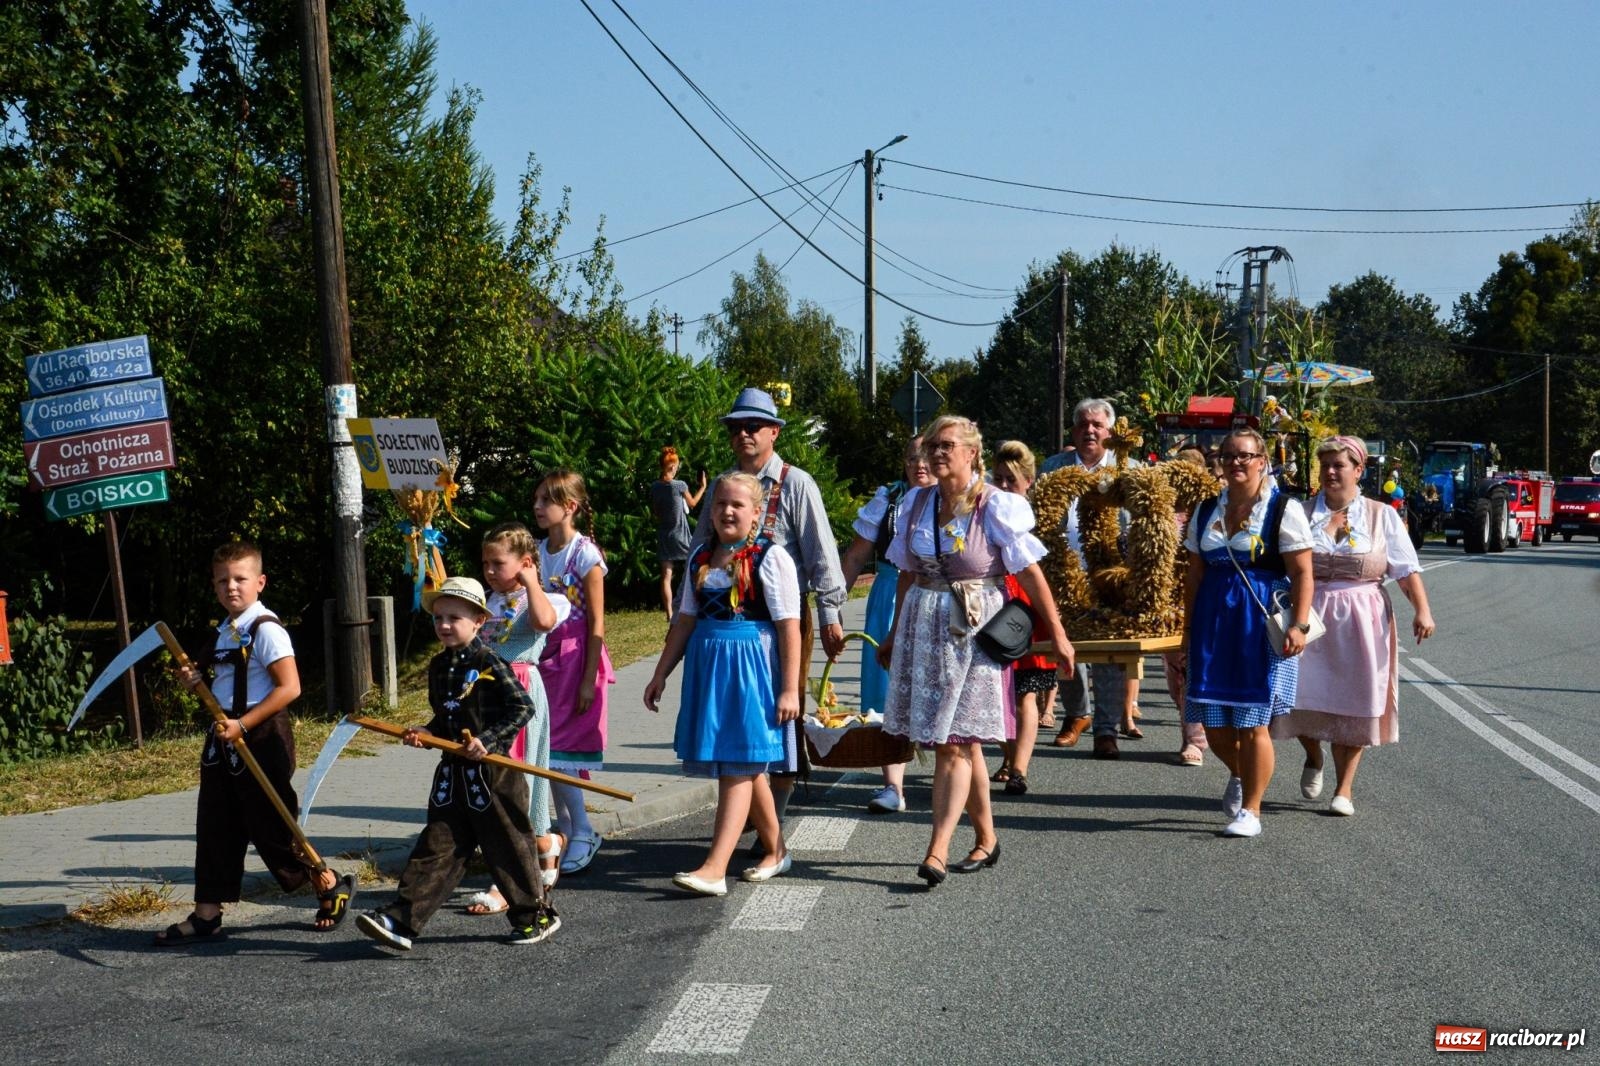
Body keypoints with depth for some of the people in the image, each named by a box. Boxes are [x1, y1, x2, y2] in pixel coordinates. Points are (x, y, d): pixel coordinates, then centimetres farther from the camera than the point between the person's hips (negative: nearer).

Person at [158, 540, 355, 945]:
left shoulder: (265, 629, -14)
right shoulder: (225, 632, 13)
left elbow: (289, 687, -21)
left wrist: (243, 724, -24)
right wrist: (198, 683, 3)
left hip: (261, 739, -9)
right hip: (224, 741, 9)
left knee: (272, 827, -2)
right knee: (215, 827, 10)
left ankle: (332, 886, 17)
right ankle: (206, 913, 19)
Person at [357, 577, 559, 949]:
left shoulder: (489, 664, -13)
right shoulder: (438, 666, 10)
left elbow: (523, 708, -15)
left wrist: (488, 740, -21)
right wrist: (425, 733, 2)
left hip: (493, 773, -6)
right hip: (453, 775, 6)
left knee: (507, 846, 5)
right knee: (436, 847, 4)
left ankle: (536, 915, 22)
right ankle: (401, 920, 2)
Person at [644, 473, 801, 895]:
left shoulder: (770, 557, -7)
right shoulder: (701, 557, 11)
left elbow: (789, 627, -10)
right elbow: (686, 619, 16)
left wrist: (790, 688, -14)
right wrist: (661, 673, 14)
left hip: (751, 665, -6)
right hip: (707, 662, 6)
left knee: (737, 765, -8)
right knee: (748, 765, 13)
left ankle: (715, 868, -10)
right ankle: (775, 850, 28)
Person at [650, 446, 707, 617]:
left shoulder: (654, 487, -2)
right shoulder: (679, 485, -12)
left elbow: (653, 511, 8)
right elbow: (692, 503, 5)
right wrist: (702, 487, 16)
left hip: (663, 535, 3)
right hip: (680, 535, -3)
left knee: (666, 576, 1)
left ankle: (669, 613, -1)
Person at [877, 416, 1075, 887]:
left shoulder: (996, 506, -8)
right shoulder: (916, 503, 8)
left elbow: (1031, 573, -6)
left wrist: (1058, 634, -5)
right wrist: (894, 634, 21)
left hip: (974, 628, -5)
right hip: (923, 626, 5)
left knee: (954, 741, -9)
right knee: (961, 741, 12)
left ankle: (938, 849, -9)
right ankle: (986, 838, 25)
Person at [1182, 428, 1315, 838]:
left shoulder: (1283, 509, -3)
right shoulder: (1206, 511, 11)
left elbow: (1302, 573, -7)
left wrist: (1299, 625, -16)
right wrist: (1189, 627, 13)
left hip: (1261, 622, -5)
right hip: (1214, 620, 5)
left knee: (1251, 723, -2)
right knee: (1212, 723, 6)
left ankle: (1251, 810, 12)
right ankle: (1238, 775, 38)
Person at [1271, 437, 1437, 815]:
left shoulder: (1382, 515, 5)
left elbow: (1407, 570, 2)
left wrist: (1422, 610, -11)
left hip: (1362, 621, 0)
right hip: (1310, 617, 0)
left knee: (1353, 701, 3)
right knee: (1303, 695, -5)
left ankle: (1344, 789, 16)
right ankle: (1313, 757, 28)